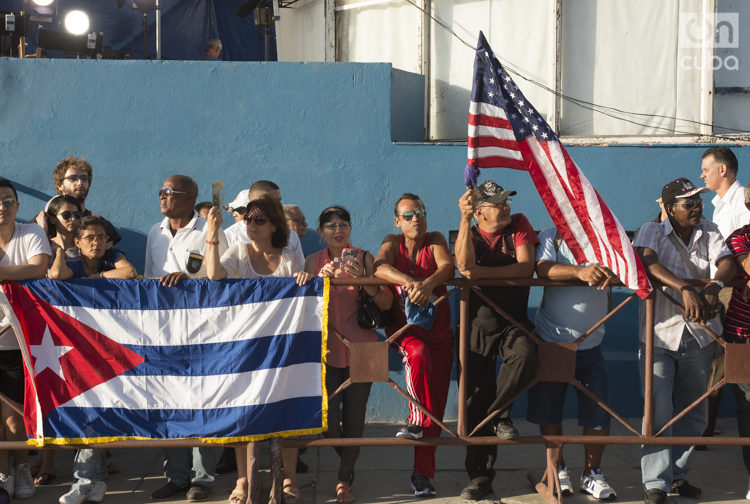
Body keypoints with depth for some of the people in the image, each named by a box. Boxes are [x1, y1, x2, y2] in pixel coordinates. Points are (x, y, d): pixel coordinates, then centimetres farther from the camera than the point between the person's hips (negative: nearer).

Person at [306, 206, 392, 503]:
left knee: (354, 414, -1)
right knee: (326, 416, -4)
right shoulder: (314, 262, 6)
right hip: (326, 347, 1)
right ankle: (348, 465, 26)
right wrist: (321, 280, -15)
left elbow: (387, 303, -6)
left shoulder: (364, 258, 1)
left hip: (359, 345, -1)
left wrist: (363, 280, -22)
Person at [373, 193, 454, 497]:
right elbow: (379, 267, -19)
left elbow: (447, 266, -18)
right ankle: (417, 420, -20)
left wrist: (428, 283, -39)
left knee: (435, 401, -4)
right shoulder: (393, 243, 3)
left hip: (438, 329, 1)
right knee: (419, 353, -36)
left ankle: (423, 472, 2)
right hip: (404, 329, -1)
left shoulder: (435, 241, 3)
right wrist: (409, 282, -38)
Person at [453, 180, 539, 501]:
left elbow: (526, 268, -12)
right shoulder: (470, 234, 3)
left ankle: (499, 413, -9)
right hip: (478, 324, 1)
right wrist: (465, 218, -26)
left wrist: (483, 273, -17)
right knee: (476, 401, 2)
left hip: (513, 323, -1)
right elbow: (465, 265, -20)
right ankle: (480, 477, 14)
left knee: (525, 356, -36)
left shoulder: (519, 225, 2)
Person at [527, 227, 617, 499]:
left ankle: (592, 473, 17)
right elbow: (543, 269, -21)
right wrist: (580, 271, -40)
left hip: (591, 344, 2)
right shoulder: (551, 237, -3)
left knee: (598, 413, -1)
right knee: (548, 410, 6)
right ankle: (558, 468, 26)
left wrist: (613, 273, -34)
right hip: (551, 340, -1)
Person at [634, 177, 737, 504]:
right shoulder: (653, 231, -4)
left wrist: (713, 287, -32)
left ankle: (677, 474, 29)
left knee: (694, 415, 13)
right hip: (659, 334, -4)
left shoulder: (709, 232, 6)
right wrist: (685, 287, -38)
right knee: (658, 412, -10)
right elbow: (645, 260, -25)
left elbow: (727, 263, -9)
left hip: (699, 338, 5)